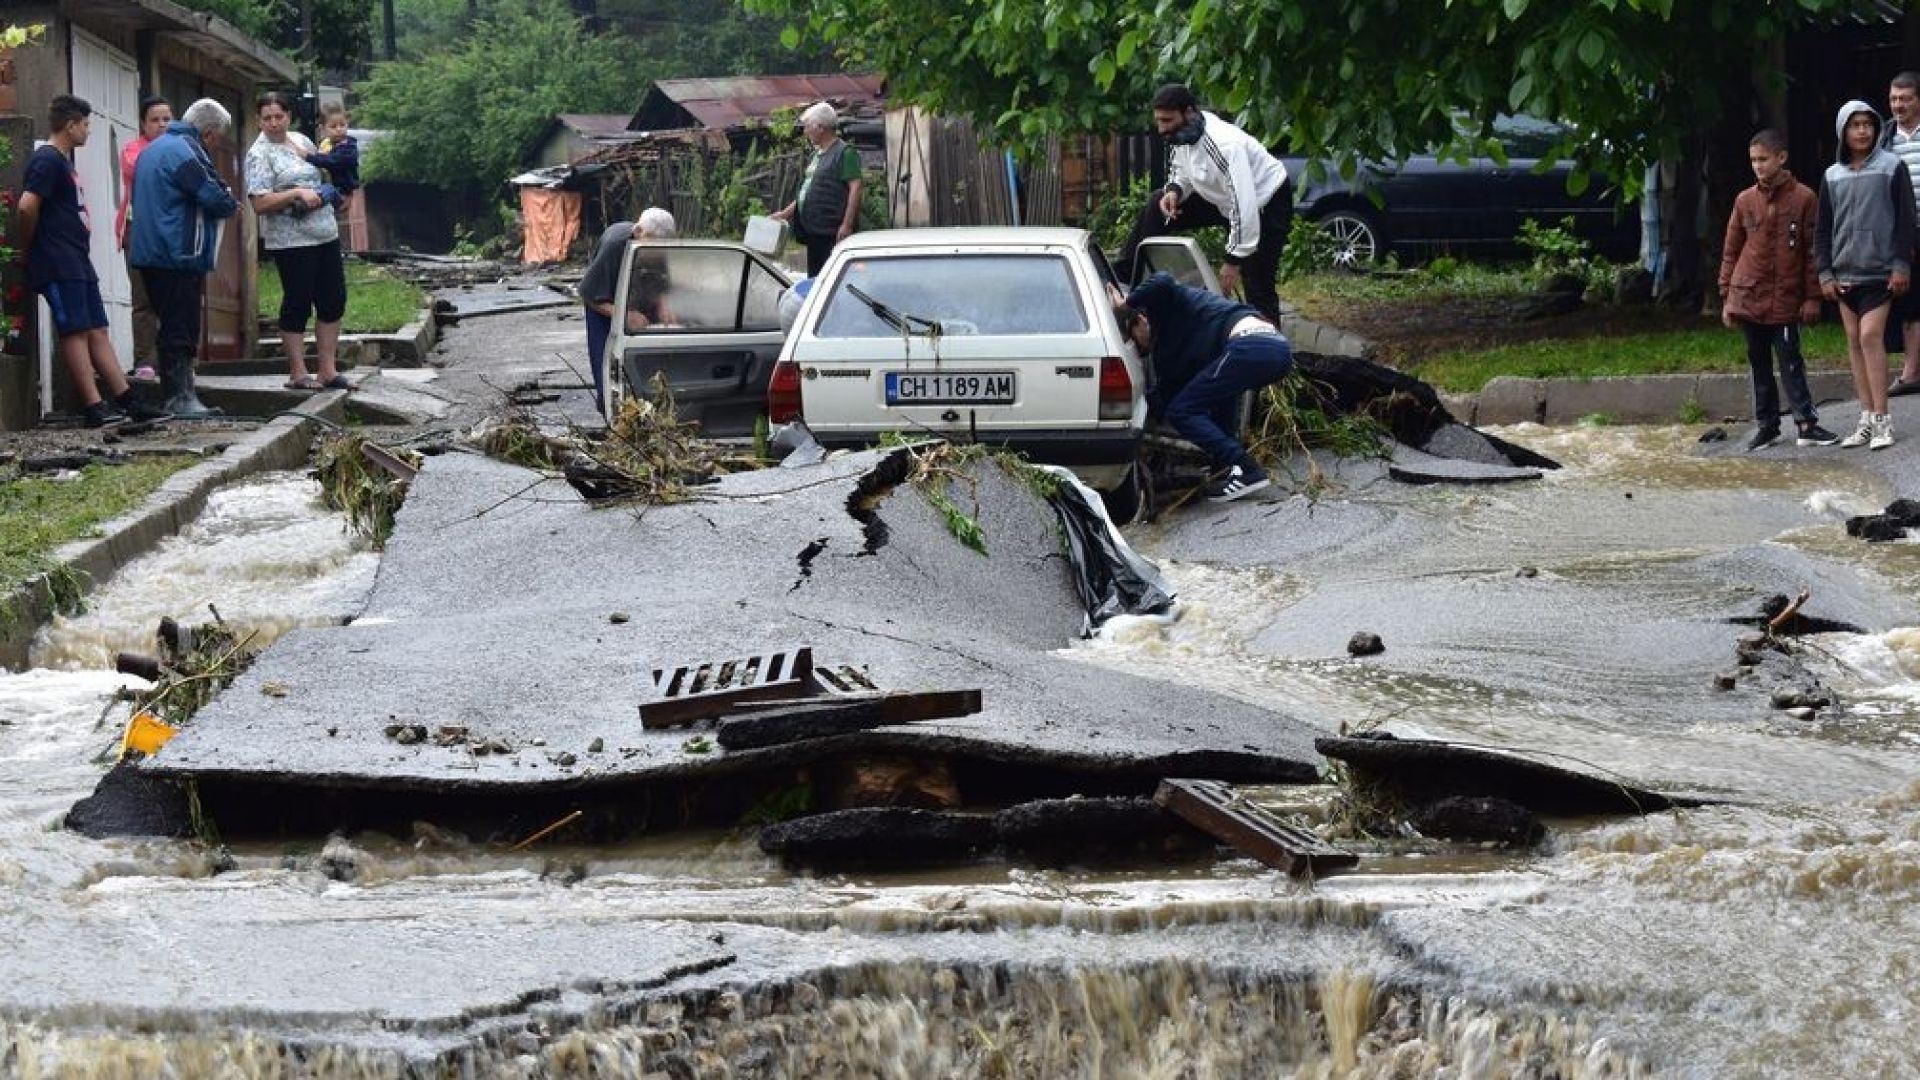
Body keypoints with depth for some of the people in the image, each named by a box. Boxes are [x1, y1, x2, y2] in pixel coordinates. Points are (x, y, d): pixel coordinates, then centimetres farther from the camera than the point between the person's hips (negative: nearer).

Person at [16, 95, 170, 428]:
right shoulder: (47, 160, -12)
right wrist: (29, 248, -8)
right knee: (76, 332, -10)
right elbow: (27, 207, -21)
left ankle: (128, 402, 9)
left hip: (77, 263, 10)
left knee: (97, 332, 8)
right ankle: (94, 407, -11)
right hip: (59, 265, -10)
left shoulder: (63, 161, 20)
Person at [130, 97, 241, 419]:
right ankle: (181, 397, -12)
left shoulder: (154, 148, 18)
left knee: (173, 328, 14)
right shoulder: (184, 151, -15)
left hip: (151, 254, 10)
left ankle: (173, 395, 17)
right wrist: (232, 204, 5)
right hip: (178, 256, -10)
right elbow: (215, 197, -19)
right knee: (181, 329, -9)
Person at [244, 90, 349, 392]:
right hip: (291, 240, -7)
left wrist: (325, 193, 8)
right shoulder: (260, 153, -9)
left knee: (333, 300, 9)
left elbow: (320, 172, 28)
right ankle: (297, 374, 7)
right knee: (297, 304, -1)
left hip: (325, 234, 7)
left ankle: (328, 370, 17)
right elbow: (260, 204, -16)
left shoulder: (301, 140, 12)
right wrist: (297, 194, -23)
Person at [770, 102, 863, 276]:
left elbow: (855, 188, -16)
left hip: (833, 234, -10)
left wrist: (847, 224, -21)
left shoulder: (844, 153, -8)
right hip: (813, 231, 10)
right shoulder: (816, 155, 21)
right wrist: (786, 213, 24)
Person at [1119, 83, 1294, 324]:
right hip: (1223, 197, 9)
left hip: (1266, 202, -9)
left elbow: (1244, 205, -40)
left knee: (1258, 286, -14)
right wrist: (1174, 190, -16)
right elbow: (1182, 173, 9)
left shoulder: (1223, 144, -37)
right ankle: (1123, 277, 14)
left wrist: (1234, 261, -37)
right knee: (1155, 211, 7)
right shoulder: (1181, 135, -10)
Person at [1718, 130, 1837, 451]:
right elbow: (1731, 252, 10)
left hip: (1786, 301, -3)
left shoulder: (1804, 198, -4)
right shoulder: (1744, 201, 5)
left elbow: (1812, 252, -2)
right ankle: (1766, 425, 16)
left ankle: (1807, 425, 0)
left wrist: (1811, 298, -5)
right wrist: (1727, 297, 7)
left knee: (1791, 364, -3)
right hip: (1748, 300, 3)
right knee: (1759, 365, 9)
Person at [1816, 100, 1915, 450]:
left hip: (1879, 271, -5)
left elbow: (1906, 221, -2)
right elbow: (1823, 229, 12)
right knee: (1854, 341, 4)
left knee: (1870, 335, -14)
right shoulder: (1832, 176, 9)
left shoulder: (1892, 168, -1)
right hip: (1844, 273, 5)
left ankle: (1882, 420, -11)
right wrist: (1825, 273, 5)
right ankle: (1867, 418, 8)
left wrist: (1902, 265, -8)